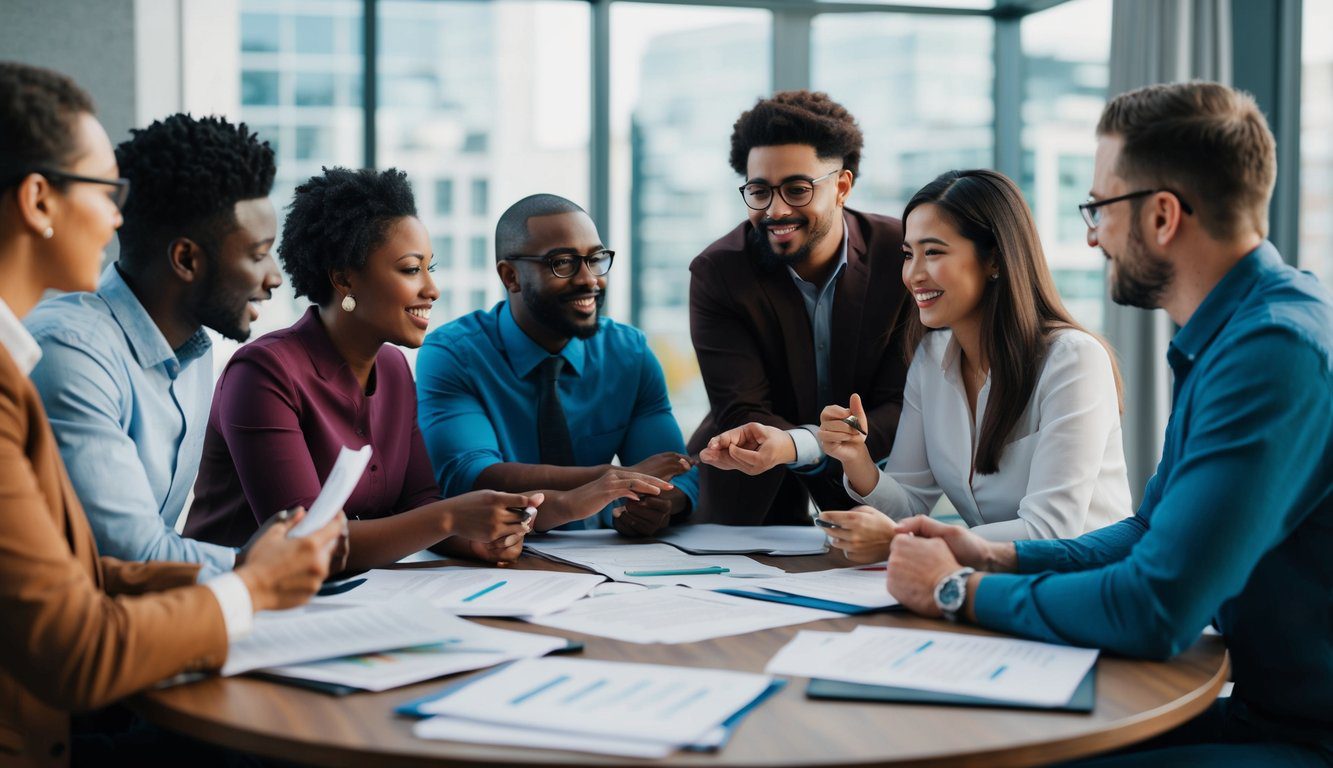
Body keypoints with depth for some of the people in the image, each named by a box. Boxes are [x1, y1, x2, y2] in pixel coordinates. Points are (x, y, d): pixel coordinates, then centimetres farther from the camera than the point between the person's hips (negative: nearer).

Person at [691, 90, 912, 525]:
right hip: (748, 501, 0)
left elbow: (901, 408, -15)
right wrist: (828, 442, -40)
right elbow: (741, 414, -16)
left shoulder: (904, 259, -11)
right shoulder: (716, 273, -12)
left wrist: (794, 445, -34)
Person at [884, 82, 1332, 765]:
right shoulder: (1236, 332, 11)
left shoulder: (1277, 349, -24)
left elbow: (1152, 612, -28)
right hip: (1265, 707, 9)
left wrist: (961, 592, -13)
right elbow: (1156, 533, 19)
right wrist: (996, 556, 7)